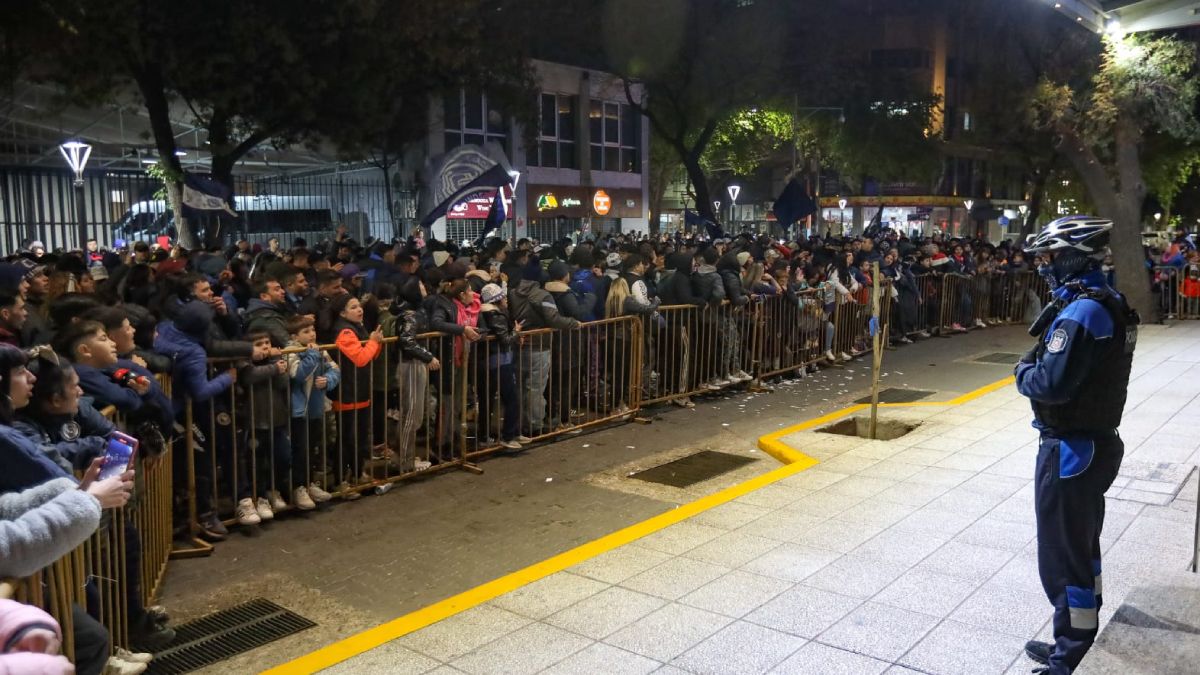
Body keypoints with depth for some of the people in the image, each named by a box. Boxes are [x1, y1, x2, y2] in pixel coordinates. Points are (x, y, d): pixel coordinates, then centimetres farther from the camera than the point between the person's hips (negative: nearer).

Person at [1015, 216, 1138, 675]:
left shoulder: (1080, 314, -23)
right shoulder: (1112, 306, 9)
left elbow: (1050, 384, -27)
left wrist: (1023, 370, -8)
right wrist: (1038, 362, 0)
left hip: (1070, 451, -10)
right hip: (1100, 442, 10)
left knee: (1063, 555, 1)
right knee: (1083, 544, 23)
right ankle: (1085, 637, 38)